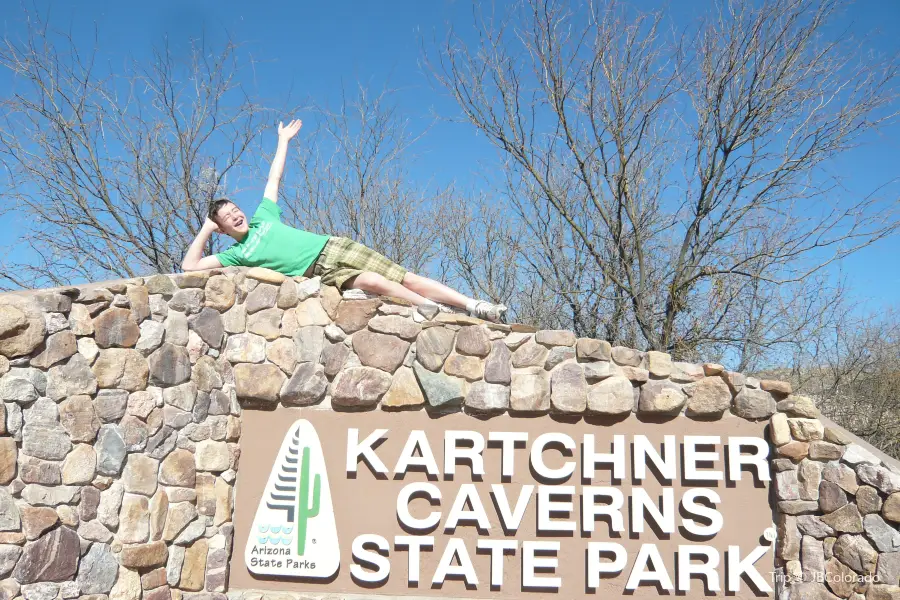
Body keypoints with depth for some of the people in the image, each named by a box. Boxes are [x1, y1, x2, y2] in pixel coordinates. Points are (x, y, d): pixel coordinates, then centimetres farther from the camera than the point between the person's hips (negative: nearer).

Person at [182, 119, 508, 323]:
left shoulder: (263, 216, 19)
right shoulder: (236, 254, 11)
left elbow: (274, 178, 27)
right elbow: (190, 265, 5)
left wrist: (283, 140, 32)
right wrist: (205, 230, 9)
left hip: (334, 246, 4)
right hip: (322, 270, -3)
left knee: (406, 279, -11)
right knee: (370, 281, -34)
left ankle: (475, 305, -16)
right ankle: (436, 310, -33)